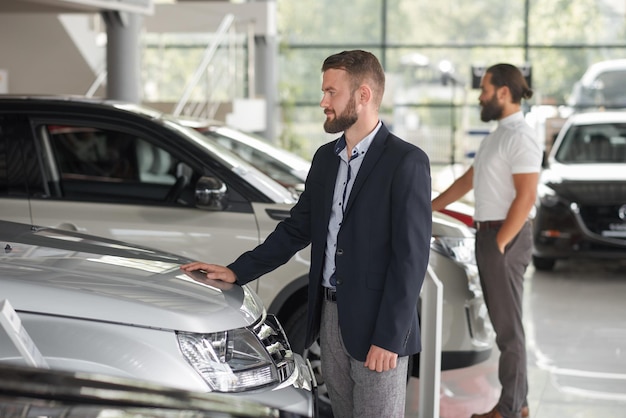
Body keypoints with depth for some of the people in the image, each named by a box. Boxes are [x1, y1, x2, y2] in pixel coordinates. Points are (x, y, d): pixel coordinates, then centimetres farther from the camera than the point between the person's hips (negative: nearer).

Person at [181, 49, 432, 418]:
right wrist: (237, 271, 9)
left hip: (377, 330, -7)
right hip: (329, 318, 7)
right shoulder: (325, 157, 12)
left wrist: (388, 338, -18)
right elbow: (296, 229, 17)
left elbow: (411, 256, -15)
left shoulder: (406, 162, -11)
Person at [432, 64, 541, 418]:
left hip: (506, 237, -10)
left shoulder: (520, 136, -15)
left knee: (508, 325, -4)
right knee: (504, 322, 13)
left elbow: (526, 196, -21)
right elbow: (468, 180, 24)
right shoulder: (499, 135, 16)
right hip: (490, 234, 10)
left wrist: (499, 244, -21)